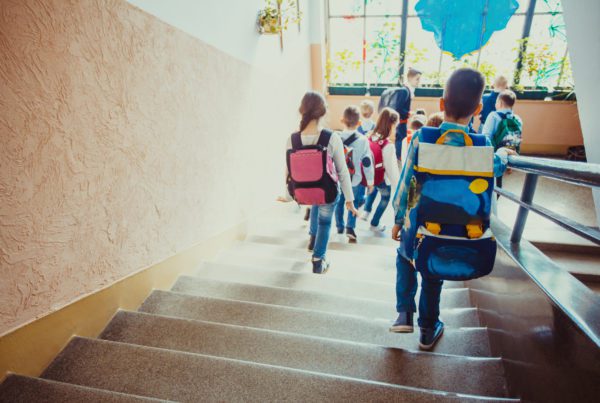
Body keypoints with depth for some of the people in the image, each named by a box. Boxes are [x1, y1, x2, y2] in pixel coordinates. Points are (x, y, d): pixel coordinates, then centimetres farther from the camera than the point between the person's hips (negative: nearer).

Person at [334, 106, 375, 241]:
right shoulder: (363, 140, -13)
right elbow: (367, 163, -8)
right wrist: (370, 181, 2)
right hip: (355, 180, -2)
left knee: (339, 202, 19)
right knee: (354, 202, 15)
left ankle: (340, 226, 31)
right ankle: (350, 227, 3)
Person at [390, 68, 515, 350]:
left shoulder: (421, 140, -15)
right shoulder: (484, 147, -9)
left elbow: (405, 184, -10)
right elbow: (496, 168, 15)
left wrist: (397, 220, 4)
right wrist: (503, 155, 39)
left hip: (418, 227, -1)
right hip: (454, 233, 1)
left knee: (405, 258, 30)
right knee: (433, 275, 23)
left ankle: (405, 313, 23)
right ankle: (428, 330, 40)